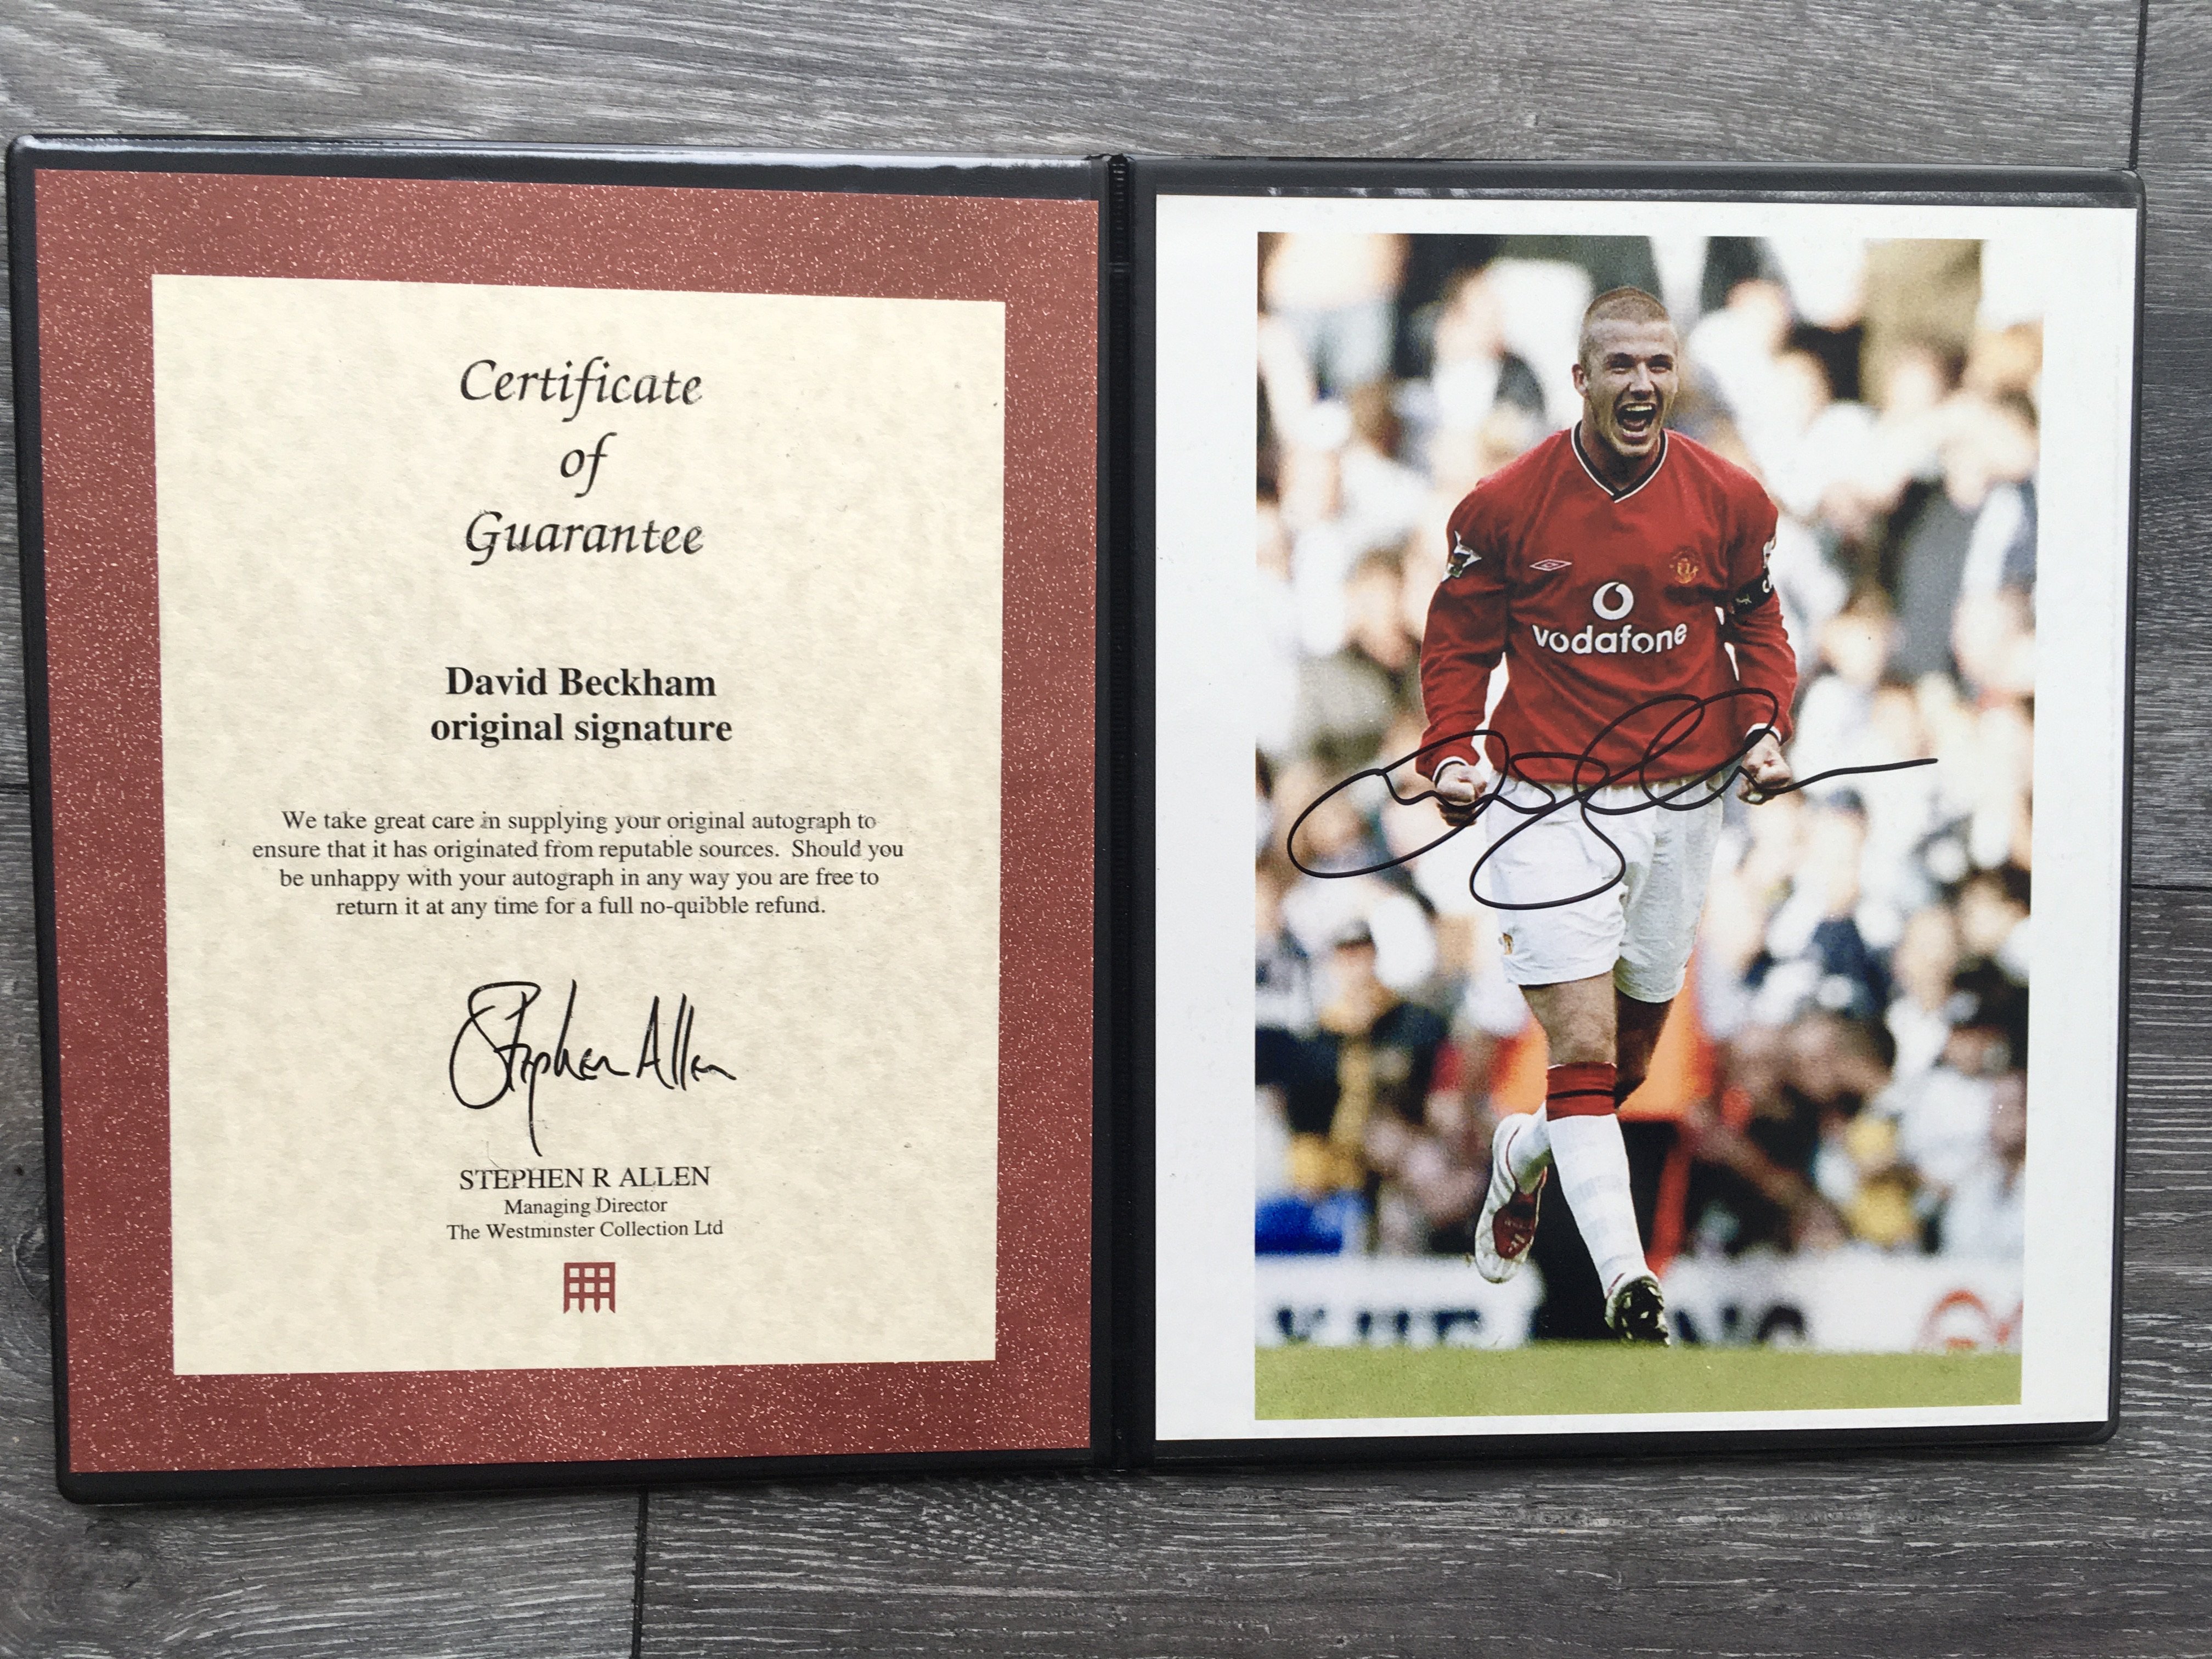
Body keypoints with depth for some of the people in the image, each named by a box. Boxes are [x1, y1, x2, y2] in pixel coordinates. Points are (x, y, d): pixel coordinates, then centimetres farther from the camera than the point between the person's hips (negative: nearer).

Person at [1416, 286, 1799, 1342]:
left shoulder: (1730, 501, 0)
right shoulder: (1504, 504, -6)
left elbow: (1756, 623, 14)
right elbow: (1459, 636, 5)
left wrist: (1764, 727, -2)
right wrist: (1452, 751, -9)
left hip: (1681, 799, 3)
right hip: (1545, 801, -3)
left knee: (1634, 1046, 15)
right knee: (1583, 1046, -12)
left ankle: (1528, 1155, 46)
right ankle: (1628, 1286, -10)